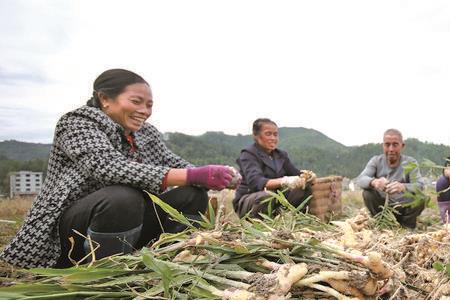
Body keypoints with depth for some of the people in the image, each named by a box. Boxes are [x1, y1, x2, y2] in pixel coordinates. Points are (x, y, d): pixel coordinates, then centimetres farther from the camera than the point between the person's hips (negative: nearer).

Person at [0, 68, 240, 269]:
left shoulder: (146, 133, 8)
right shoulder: (78, 123, -13)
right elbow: (110, 168, -30)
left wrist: (207, 176, -18)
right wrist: (194, 176, -36)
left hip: (124, 226, 7)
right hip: (70, 231, -6)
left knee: (193, 195, -6)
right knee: (122, 197, -36)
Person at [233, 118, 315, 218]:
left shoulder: (281, 155, 13)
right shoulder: (248, 155, -10)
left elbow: (296, 173, 4)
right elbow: (255, 181, -27)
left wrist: (306, 176, -21)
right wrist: (284, 182, -43)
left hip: (276, 201, 6)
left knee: (306, 188, -12)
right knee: (267, 196, -38)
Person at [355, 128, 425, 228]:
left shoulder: (410, 163, -6)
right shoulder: (376, 161, -3)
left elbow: (420, 185, -22)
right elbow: (360, 179, -19)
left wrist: (403, 187, -47)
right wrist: (374, 182, -45)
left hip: (404, 208, -1)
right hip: (382, 207, 1)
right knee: (367, 193, -24)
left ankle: (405, 228, -4)